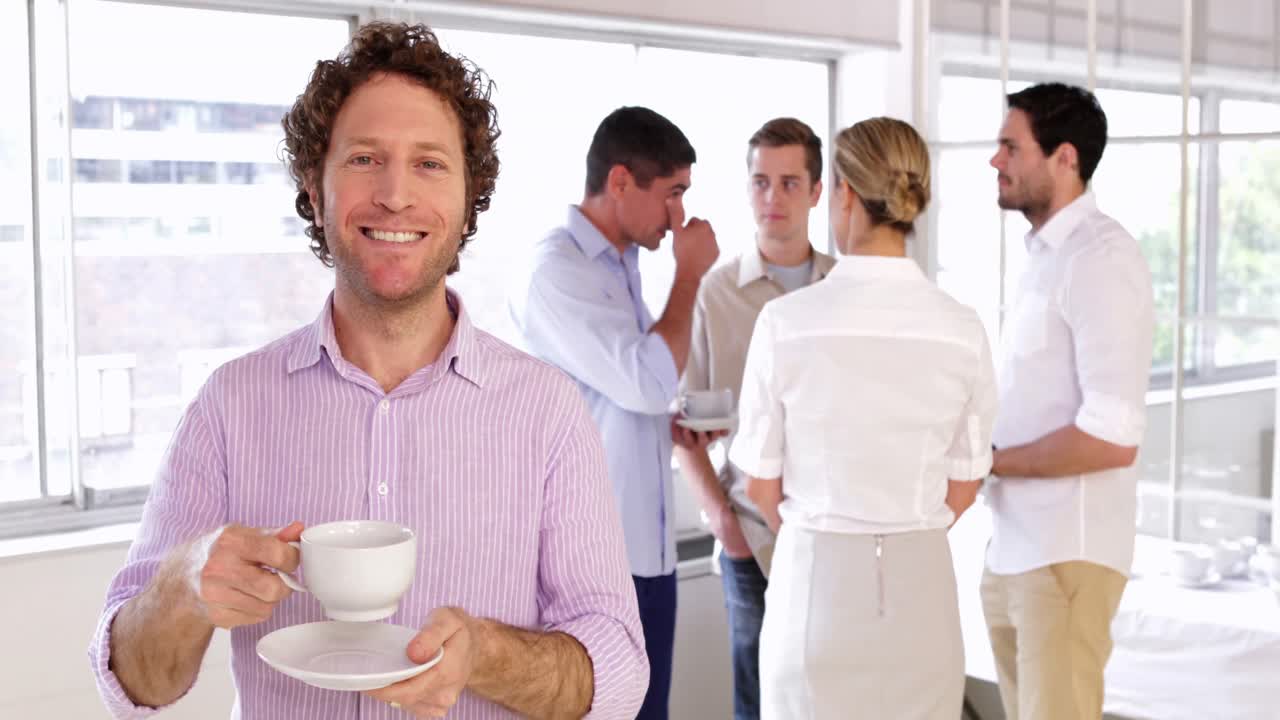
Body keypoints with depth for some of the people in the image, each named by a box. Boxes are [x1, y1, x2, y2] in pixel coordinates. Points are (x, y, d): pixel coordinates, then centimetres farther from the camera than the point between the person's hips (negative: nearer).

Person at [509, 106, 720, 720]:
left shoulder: (622, 265, 12)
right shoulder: (554, 271, -15)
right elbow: (649, 383, -21)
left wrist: (678, 424, 5)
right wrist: (689, 275, -10)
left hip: (646, 546, 8)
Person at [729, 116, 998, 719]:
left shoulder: (786, 321, -12)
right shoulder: (962, 329, -7)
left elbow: (761, 484, -3)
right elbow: (962, 488, 3)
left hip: (816, 576, -2)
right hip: (919, 577, 2)